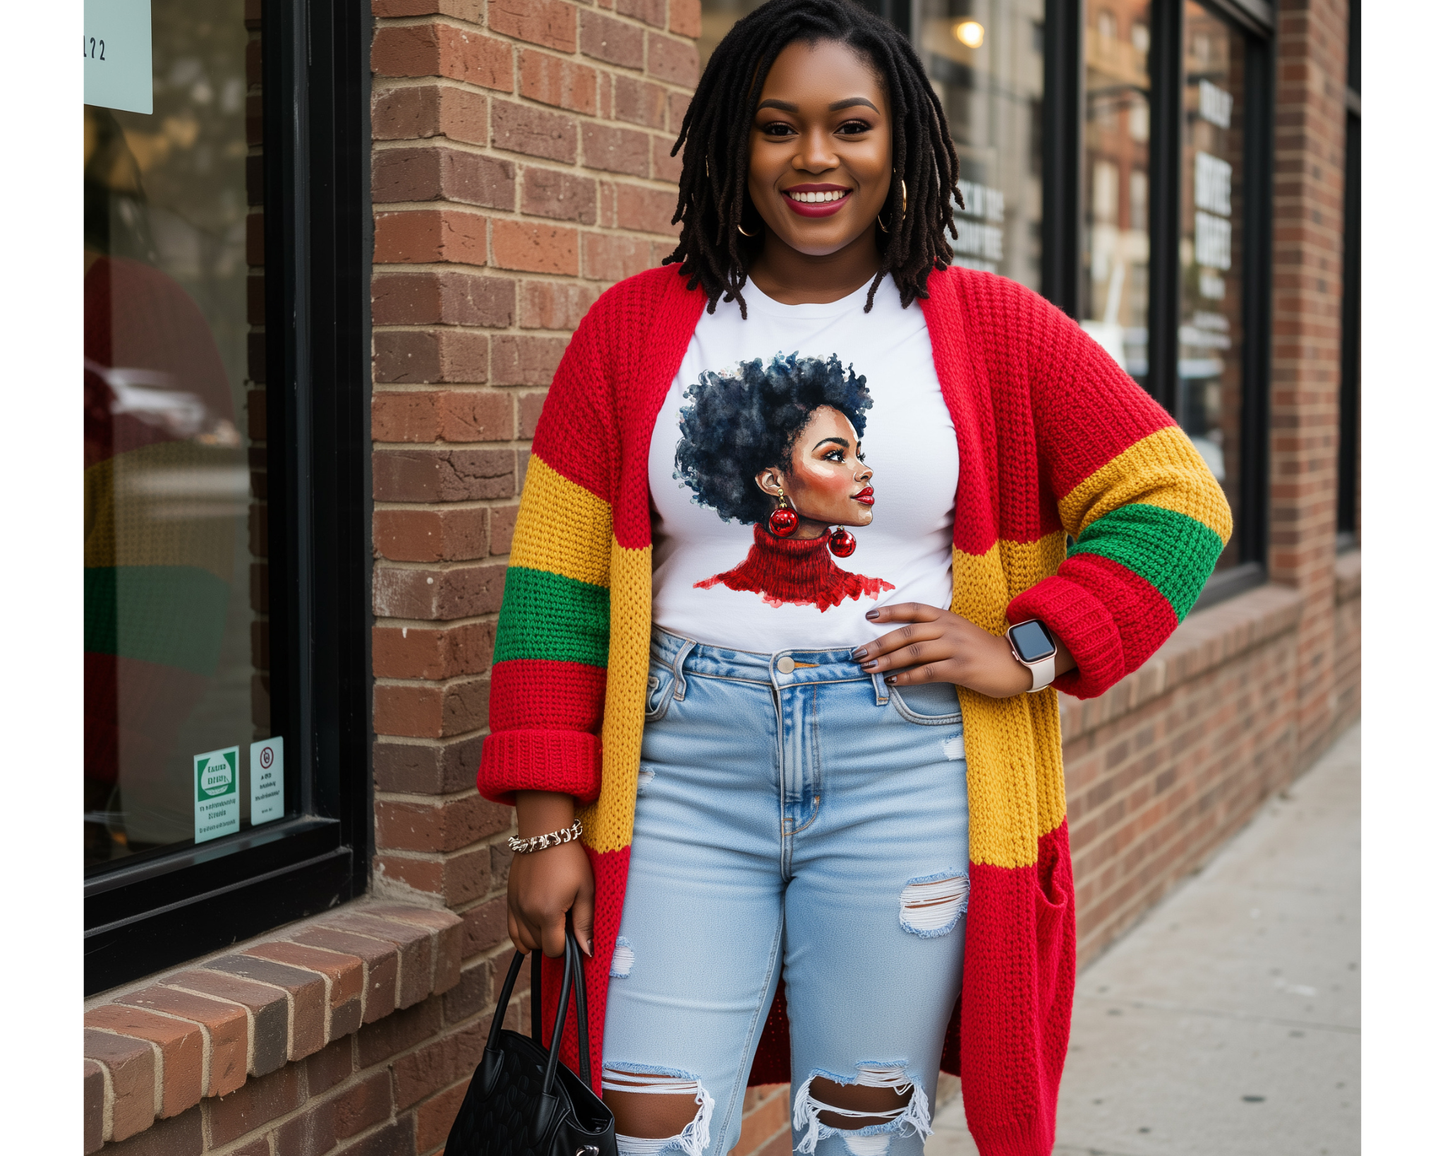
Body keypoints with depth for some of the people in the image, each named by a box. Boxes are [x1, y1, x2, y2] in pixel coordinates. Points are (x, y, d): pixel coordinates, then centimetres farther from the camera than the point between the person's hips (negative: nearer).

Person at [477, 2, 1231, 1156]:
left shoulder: (990, 327, 5)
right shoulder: (636, 326, 6)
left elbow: (1176, 498, 6)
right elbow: (558, 574, 4)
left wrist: (1030, 650, -7)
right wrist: (547, 821, -2)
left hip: (906, 771, 0)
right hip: (687, 768, 1)